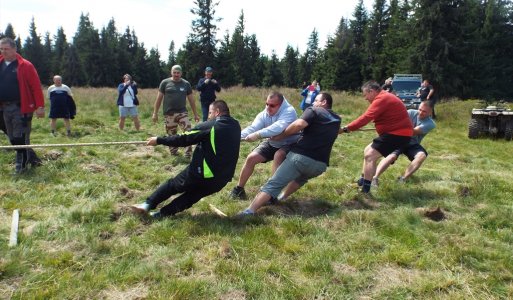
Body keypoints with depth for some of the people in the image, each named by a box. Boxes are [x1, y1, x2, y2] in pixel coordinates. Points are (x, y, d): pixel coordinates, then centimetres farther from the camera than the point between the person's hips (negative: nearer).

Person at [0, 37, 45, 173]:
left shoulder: (25, 66, -6)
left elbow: (36, 87, -10)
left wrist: (40, 106, -14)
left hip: (21, 108, -6)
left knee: (20, 138, -3)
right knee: (13, 138, 11)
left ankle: (21, 164, 10)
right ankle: (32, 159, 24)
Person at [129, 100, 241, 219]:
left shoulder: (210, 125, -12)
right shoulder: (235, 126, 7)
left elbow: (183, 139, -9)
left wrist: (159, 140, 1)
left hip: (203, 174, -6)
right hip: (222, 179, 6)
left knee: (173, 184, 16)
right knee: (193, 194, 20)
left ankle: (148, 205, 23)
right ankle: (163, 213, 17)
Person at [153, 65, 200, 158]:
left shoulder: (186, 84, 5)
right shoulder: (165, 82, 1)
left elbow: (191, 100, 10)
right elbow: (159, 98, 3)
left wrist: (195, 114, 9)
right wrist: (155, 113, 0)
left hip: (182, 112, 1)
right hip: (169, 114, 0)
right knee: (171, 135, 8)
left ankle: (188, 154, -7)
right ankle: (174, 153, 23)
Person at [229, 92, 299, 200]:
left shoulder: (289, 111, -30)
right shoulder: (264, 114, -14)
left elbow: (278, 127, -49)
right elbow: (252, 128, -28)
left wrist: (258, 135, -58)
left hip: (289, 145, -5)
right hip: (272, 143, 6)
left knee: (278, 156, -36)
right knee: (251, 158, -5)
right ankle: (239, 189, 12)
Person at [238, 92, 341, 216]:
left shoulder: (313, 111, 6)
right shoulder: (337, 120, 24)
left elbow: (299, 124, -13)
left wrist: (280, 136, -4)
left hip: (301, 156, -5)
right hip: (320, 165, 5)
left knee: (273, 184, -5)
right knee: (301, 177, 37)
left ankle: (249, 212, -15)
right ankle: (281, 198, 35)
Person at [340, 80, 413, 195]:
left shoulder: (382, 99, -20)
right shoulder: (383, 97, 16)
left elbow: (366, 117, -27)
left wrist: (346, 129, -28)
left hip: (398, 133, -11)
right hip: (395, 132, 11)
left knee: (370, 155, -14)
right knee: (368, 151, 15)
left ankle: (365, 189, -12)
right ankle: (362, 181, 22)